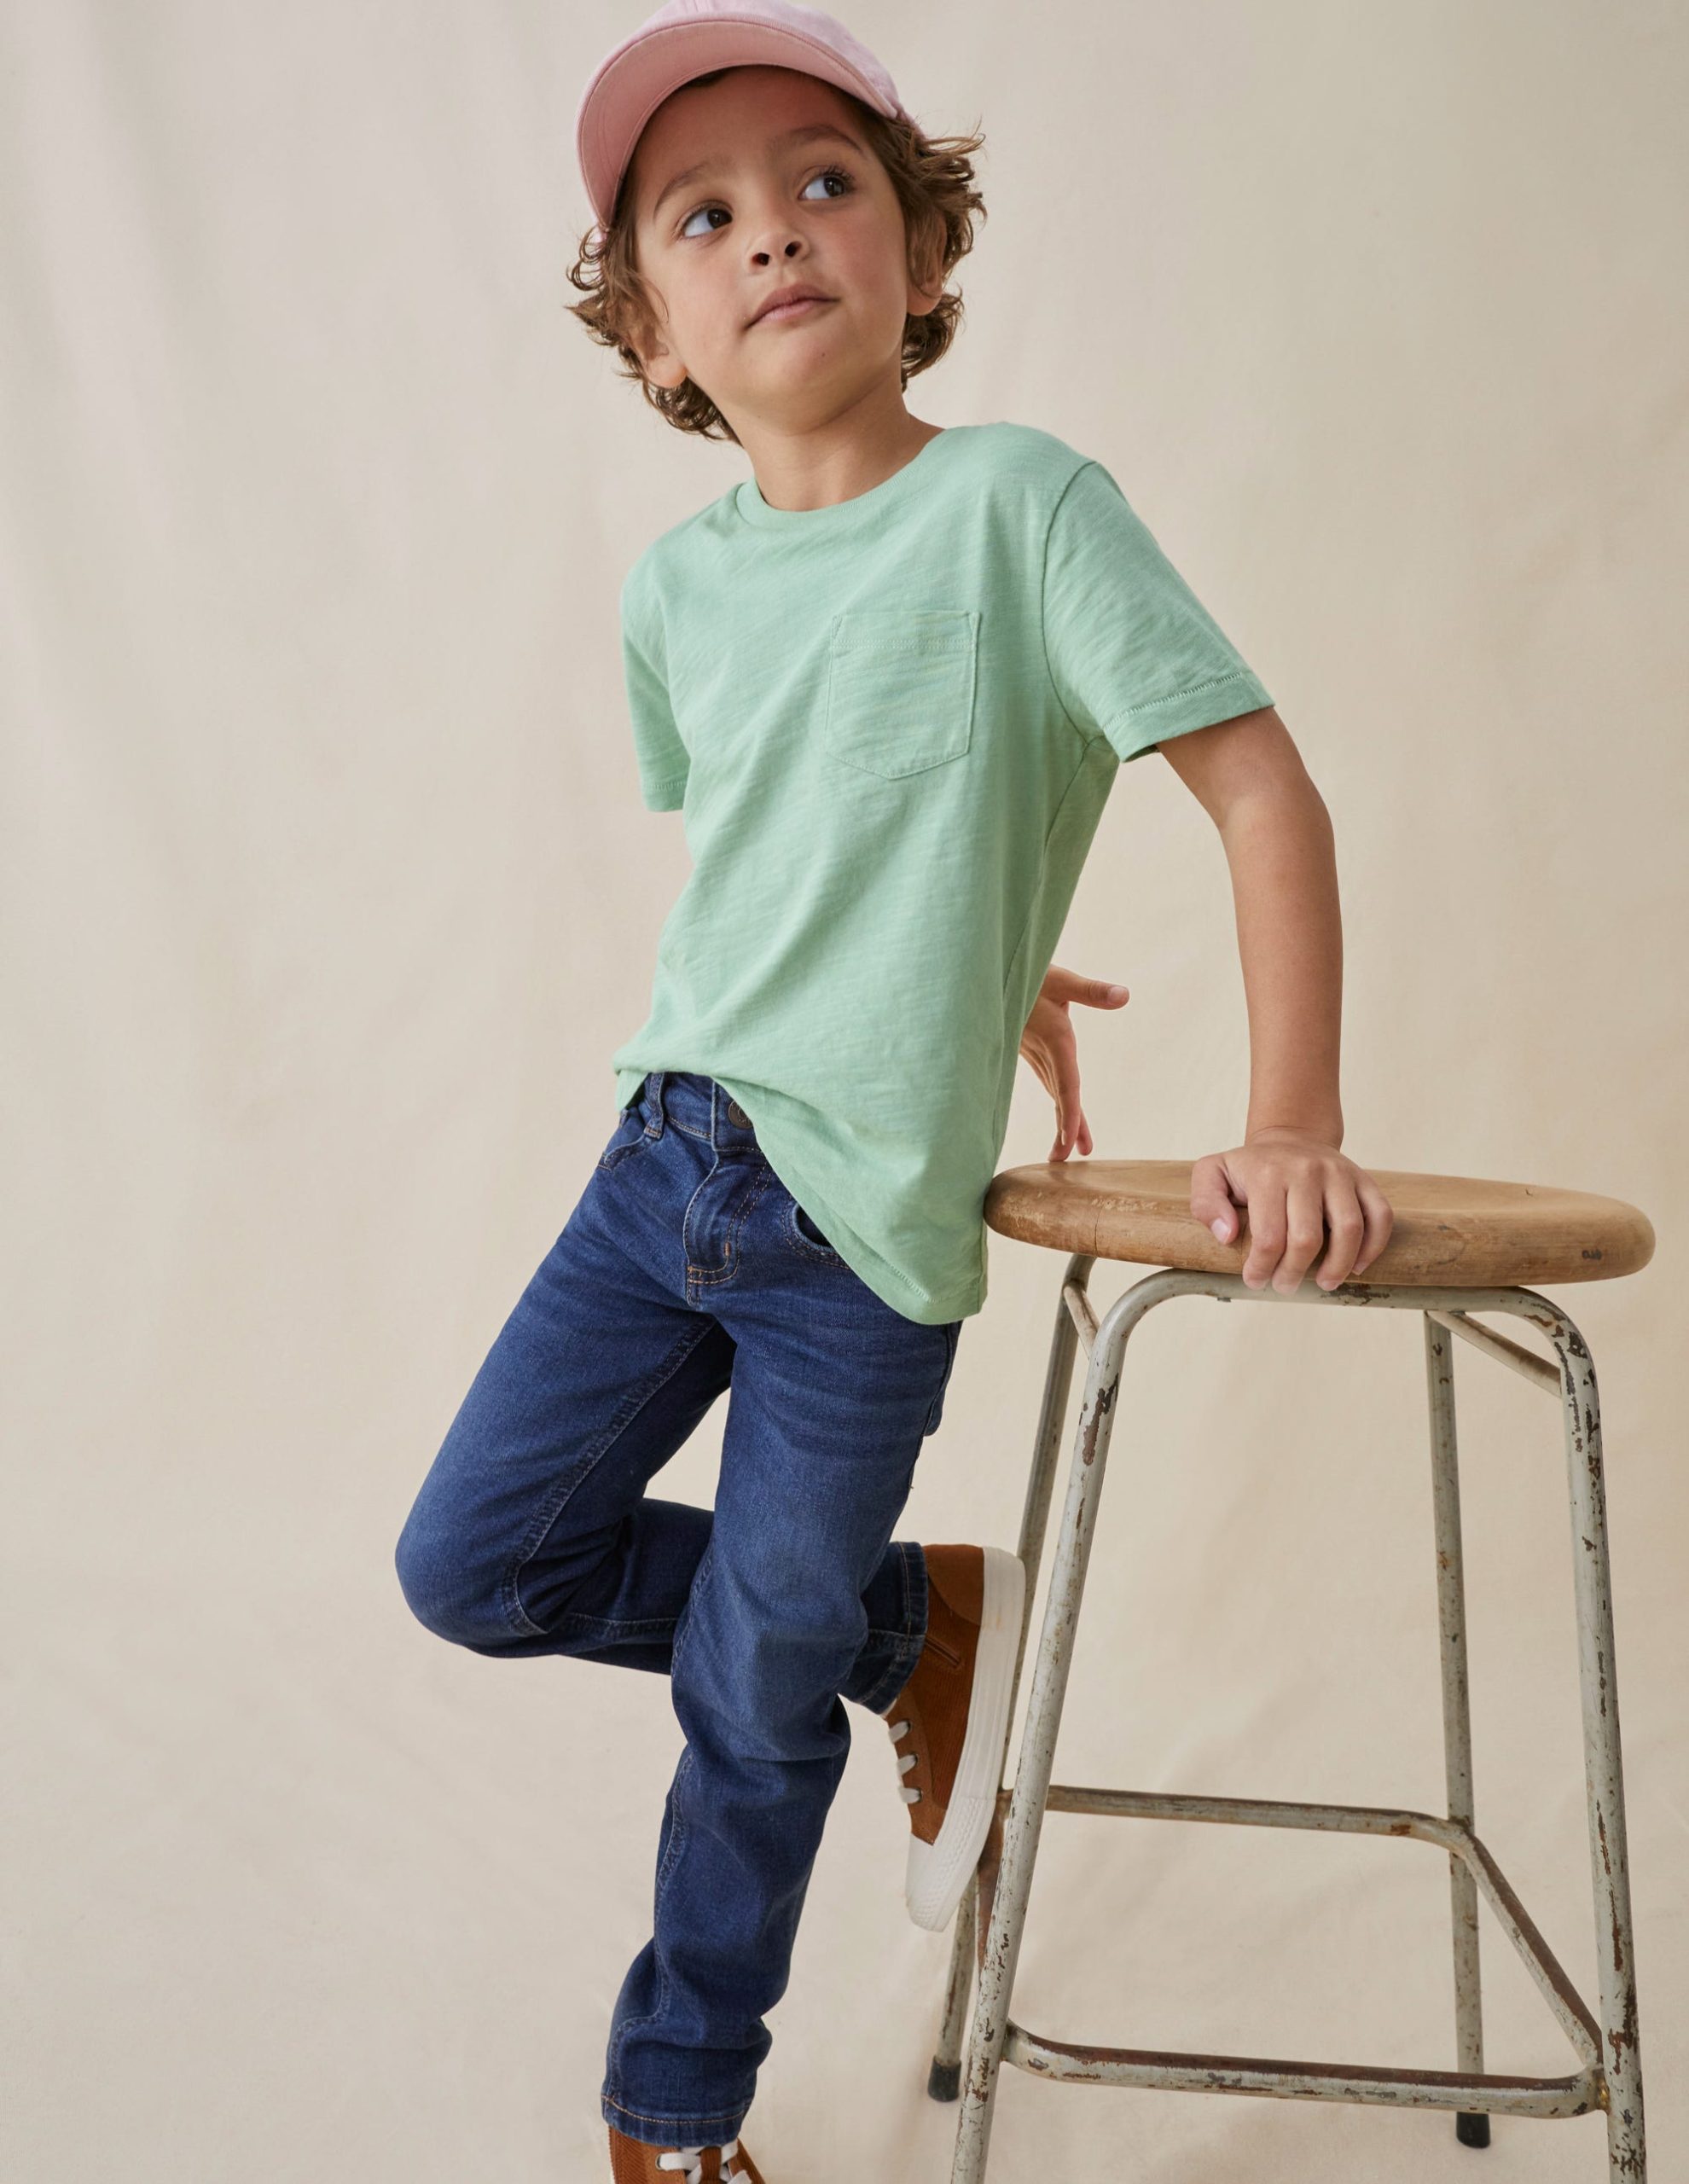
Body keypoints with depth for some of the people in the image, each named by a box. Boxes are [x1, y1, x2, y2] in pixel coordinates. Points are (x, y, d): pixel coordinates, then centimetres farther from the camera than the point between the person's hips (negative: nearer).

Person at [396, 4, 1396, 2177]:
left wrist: (1292, 1130, -18)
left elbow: (1264, 791, -13)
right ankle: (913, 1617, 26)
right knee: (470, 1563, 9)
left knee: (751, 1705, 6)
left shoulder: (1020, 502, -11)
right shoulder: (674, 588, 4)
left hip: (866, 1221, -5)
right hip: (664, 1155, 5)